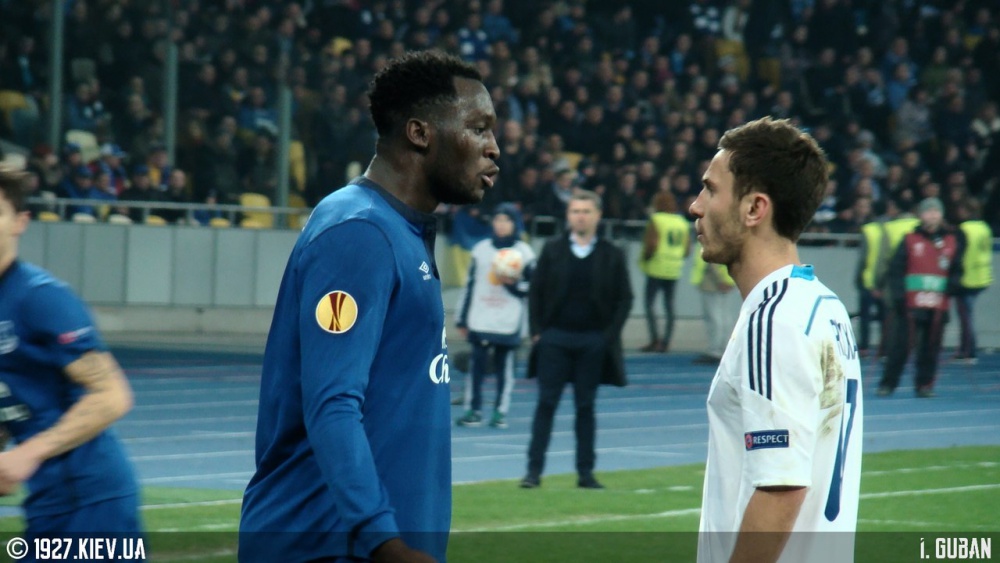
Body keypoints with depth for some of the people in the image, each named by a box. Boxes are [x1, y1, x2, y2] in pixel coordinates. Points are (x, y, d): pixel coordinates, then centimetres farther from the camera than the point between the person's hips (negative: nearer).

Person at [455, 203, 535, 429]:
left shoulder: (524, 253, 4)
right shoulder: (481, 249, 10)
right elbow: (470, 285, 13)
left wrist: (512, 283, -14)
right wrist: (462, 319, 12)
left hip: (508, 323, -1)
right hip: (480, 321, 1)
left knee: (504, 366, -1)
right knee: (477, 364, -4)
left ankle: (501, 411, 6)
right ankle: (473, 409, 2)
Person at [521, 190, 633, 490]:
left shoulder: (612, 256, 3)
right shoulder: (552, 250, 4)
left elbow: (624, 298, 4)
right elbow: (535, 291, 6)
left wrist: (609, 335, -5)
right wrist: (536, 330, -3)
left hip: (593, 341, 0)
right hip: (555, 338, 0)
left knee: (586, 406, 6)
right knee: (546, 403, -2)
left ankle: (586, 472, 10)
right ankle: (534, 470, -2)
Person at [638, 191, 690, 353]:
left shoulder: (655, 221, -8)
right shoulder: (682, 222, 10)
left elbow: (651, 246, -16)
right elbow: (687, 250, 8)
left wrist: (644, 259, 0)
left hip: (657, 268, -6)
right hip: (674, 270, 6)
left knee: (649, 304, -3)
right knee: (669, 306, 7)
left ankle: (655, 339, -14)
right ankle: (666, 342, 5)